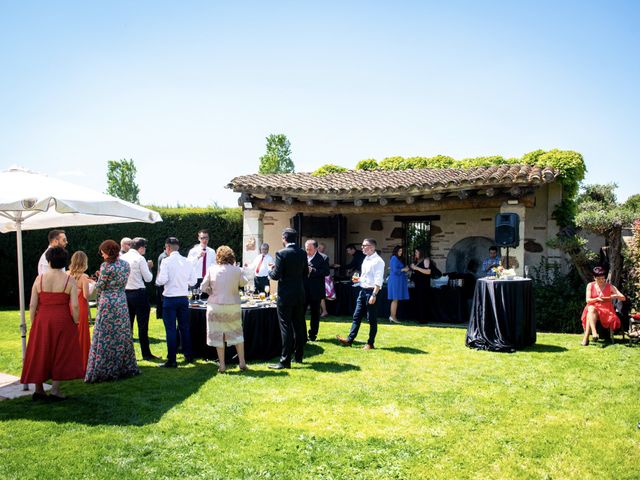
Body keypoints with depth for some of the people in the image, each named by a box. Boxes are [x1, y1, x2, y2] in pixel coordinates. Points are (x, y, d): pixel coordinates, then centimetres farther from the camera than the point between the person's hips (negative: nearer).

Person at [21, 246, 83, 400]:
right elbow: (75, 306, -11)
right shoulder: (69, 280, -7)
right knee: (60, 354, 9)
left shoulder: (39, 279, -1)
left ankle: (38, 390, 22)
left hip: (41, 320, 2)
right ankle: (55, 390, 7)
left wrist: (33, 324, 8)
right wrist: (75, 323, 1)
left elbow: (32, 305, -2)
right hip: (62, 321, -2)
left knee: (40, 354, 15)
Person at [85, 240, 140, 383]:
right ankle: (125, 367, 21)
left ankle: (103, 370, 6)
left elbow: (99, 287, -7)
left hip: (107, 303, -6)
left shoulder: (106, 266, -15)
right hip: (122, 302, 6)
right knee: (122, 335, 14)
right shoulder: (125, 264, 4)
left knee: (105, 337, 1)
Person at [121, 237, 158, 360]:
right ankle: (146, 353, 5)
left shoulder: (122, 258, 7)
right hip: (139, 293, -6)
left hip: (125, 293, 6)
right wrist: (149, 267, 6)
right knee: (143, 325, 0)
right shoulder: (140, 259, -11)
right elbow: (148, 278, -9)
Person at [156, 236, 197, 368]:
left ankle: (171, 361, 4)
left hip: (170, 299, -4)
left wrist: (158, 279, 4)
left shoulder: (166, 261, -11)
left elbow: (162, 280, -18)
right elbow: (193, 281, 3)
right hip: (183, 298, 4)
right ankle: (188, 356, 25)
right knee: (184, 328, 16)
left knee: (170, 330, 1)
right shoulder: (187, 262, 2)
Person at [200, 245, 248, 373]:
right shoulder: (237, 270, -6)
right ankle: (242, 362, 15)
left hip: (216, 305, -1)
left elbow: (203, 287, -2)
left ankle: (222, 365, 10)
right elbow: (243, 283, 11)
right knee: (237, 333, 15)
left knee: (218, 334, 8)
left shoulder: (212, 269, -5)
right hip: (233, 306, 1)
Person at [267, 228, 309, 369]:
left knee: (286, 327, -3)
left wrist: (270, 270, 4)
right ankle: (299, 355, 25)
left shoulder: (281, 253, -15)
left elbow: (276, 275, -16)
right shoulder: (302, 253, 4)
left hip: (285, 295, -6)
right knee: (299, 325, 14)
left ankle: (285, 360, -2)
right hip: (299, 294, 6)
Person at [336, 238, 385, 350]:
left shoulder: (378, 261, -14)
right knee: (357, 316, 9)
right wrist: (358, 279, 5)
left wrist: (373, 295, -24)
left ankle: (370, 343, 12)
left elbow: (378, 281, -19)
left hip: (371, 291, -9)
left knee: (372, 319, 3)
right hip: (362, 290, 9)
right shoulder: (366, 259, 13)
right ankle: (349, 340, 13)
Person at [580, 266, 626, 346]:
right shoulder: (590, 285, 6)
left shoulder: (609, 286, 4)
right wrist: (597, 299, -23)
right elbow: (588, 300, -2)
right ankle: (594, 332, -51)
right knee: (591, 309, -38)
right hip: (593, 308, 1)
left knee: (589, 315, -34)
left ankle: (586, 337, -36)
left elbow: (623, 298, 0)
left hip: (606, 309, -1)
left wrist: (615, 296, -23)